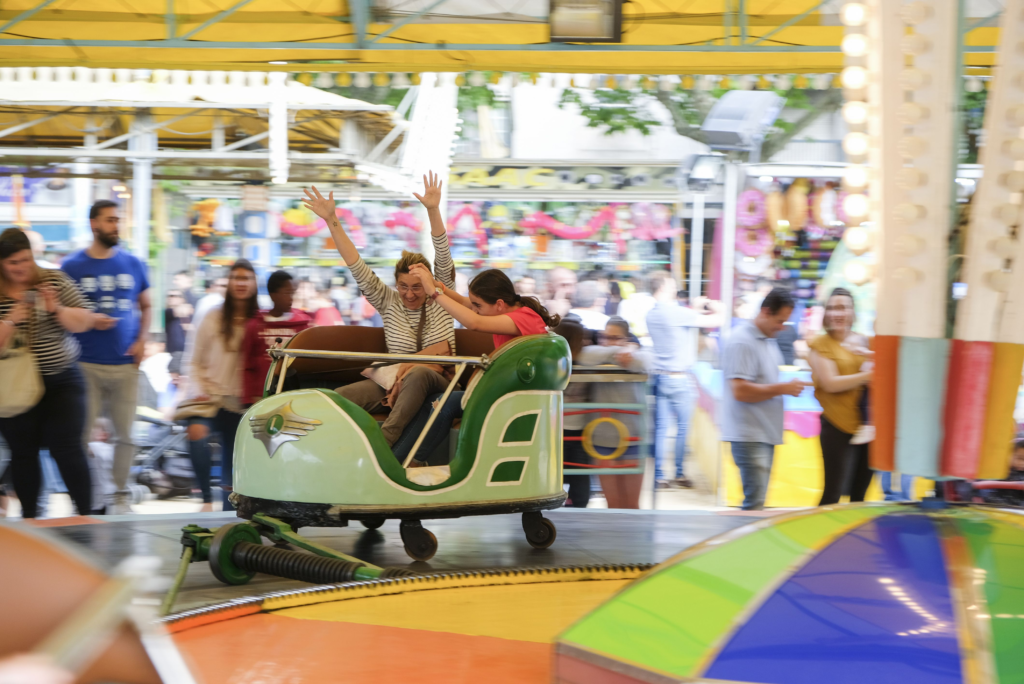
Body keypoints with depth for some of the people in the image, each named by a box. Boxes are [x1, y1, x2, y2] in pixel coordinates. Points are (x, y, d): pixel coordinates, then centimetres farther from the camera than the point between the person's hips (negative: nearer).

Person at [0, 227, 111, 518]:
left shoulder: (54, 280, 1)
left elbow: (83, 322, 1)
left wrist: (57, 309, -16)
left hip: (62, 381, 0)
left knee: (68, 448, -8)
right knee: (23, 453, 9)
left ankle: (85, 514, -3)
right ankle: (29, 517, 23)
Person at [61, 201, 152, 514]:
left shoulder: (133, 264, 9)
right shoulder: (72, 266, 3)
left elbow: (146, 306, 17)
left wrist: (142, 340, 2)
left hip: (126, 364, 2)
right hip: (86, 365, -2)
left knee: (125, 434, 4)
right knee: (81, 434, -3)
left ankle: (120, 495, 15)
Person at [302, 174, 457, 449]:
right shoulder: (389, 302, 10)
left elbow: (443, 259, -8)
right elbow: (357, 267, 4)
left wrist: (433, 211, -22)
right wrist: (331, 220, -3)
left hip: (435, 381, -3)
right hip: (393, 380, 3)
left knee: (417, 373, -41)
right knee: (338, 397, -25)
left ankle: (384, 440, -51)